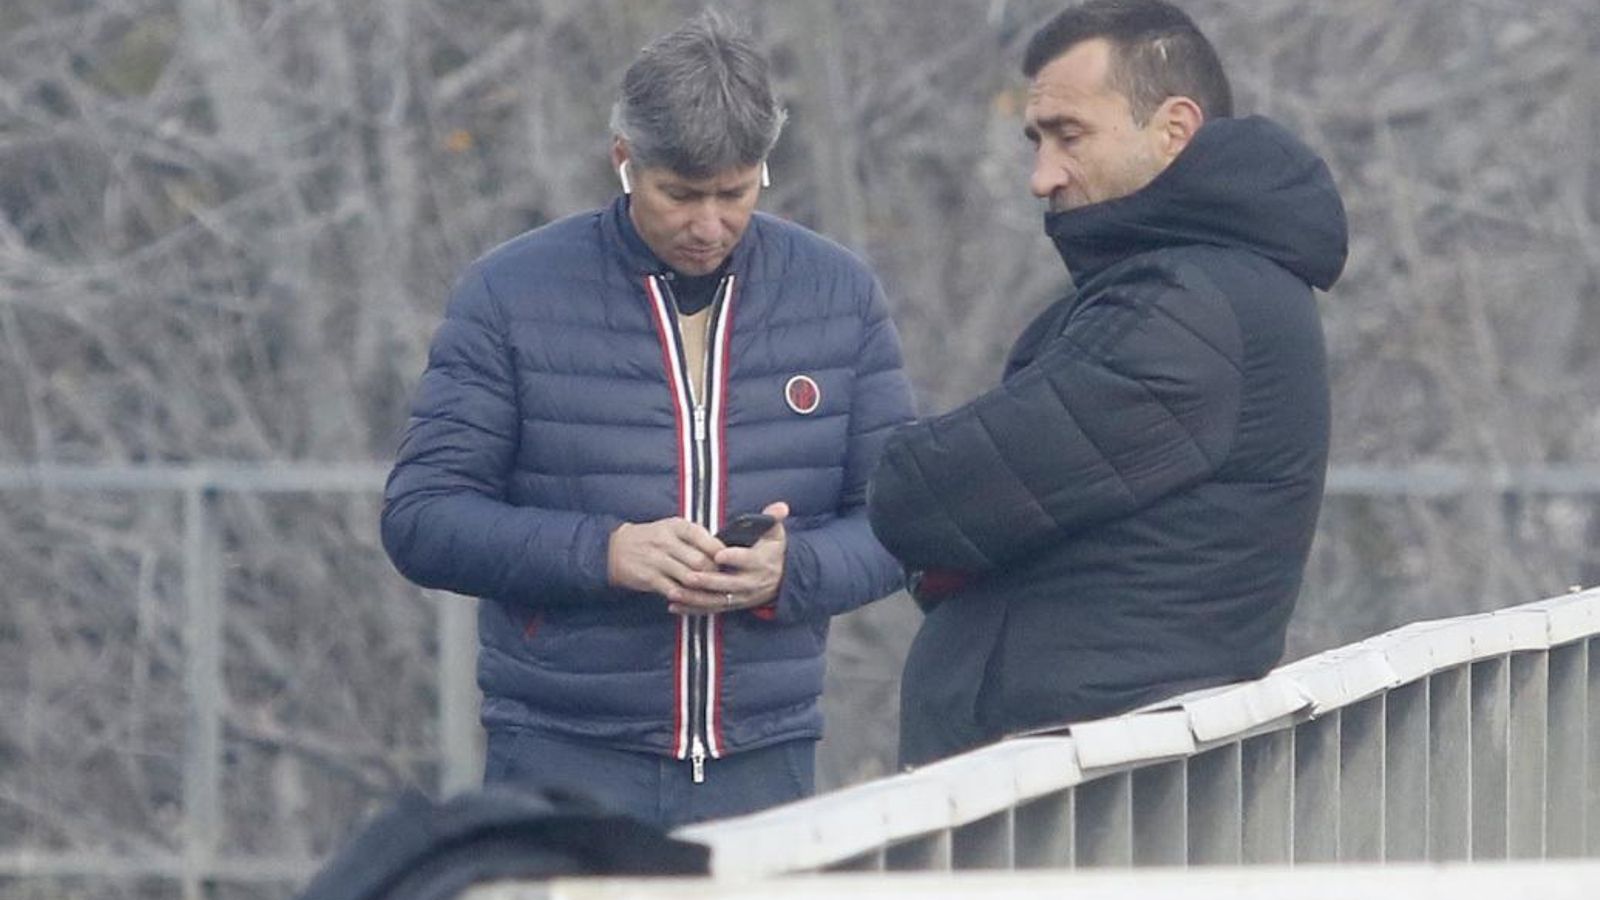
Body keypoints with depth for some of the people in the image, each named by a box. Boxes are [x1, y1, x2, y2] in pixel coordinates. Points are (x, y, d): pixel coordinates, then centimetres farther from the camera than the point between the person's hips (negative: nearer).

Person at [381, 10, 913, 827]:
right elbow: (421, 517, -3)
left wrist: (792, 571, -13)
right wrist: (602, 551, -18)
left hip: (764, 765, 2)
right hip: (564, 759, -2)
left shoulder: (839, 296, 6)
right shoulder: (511, 293, -1)